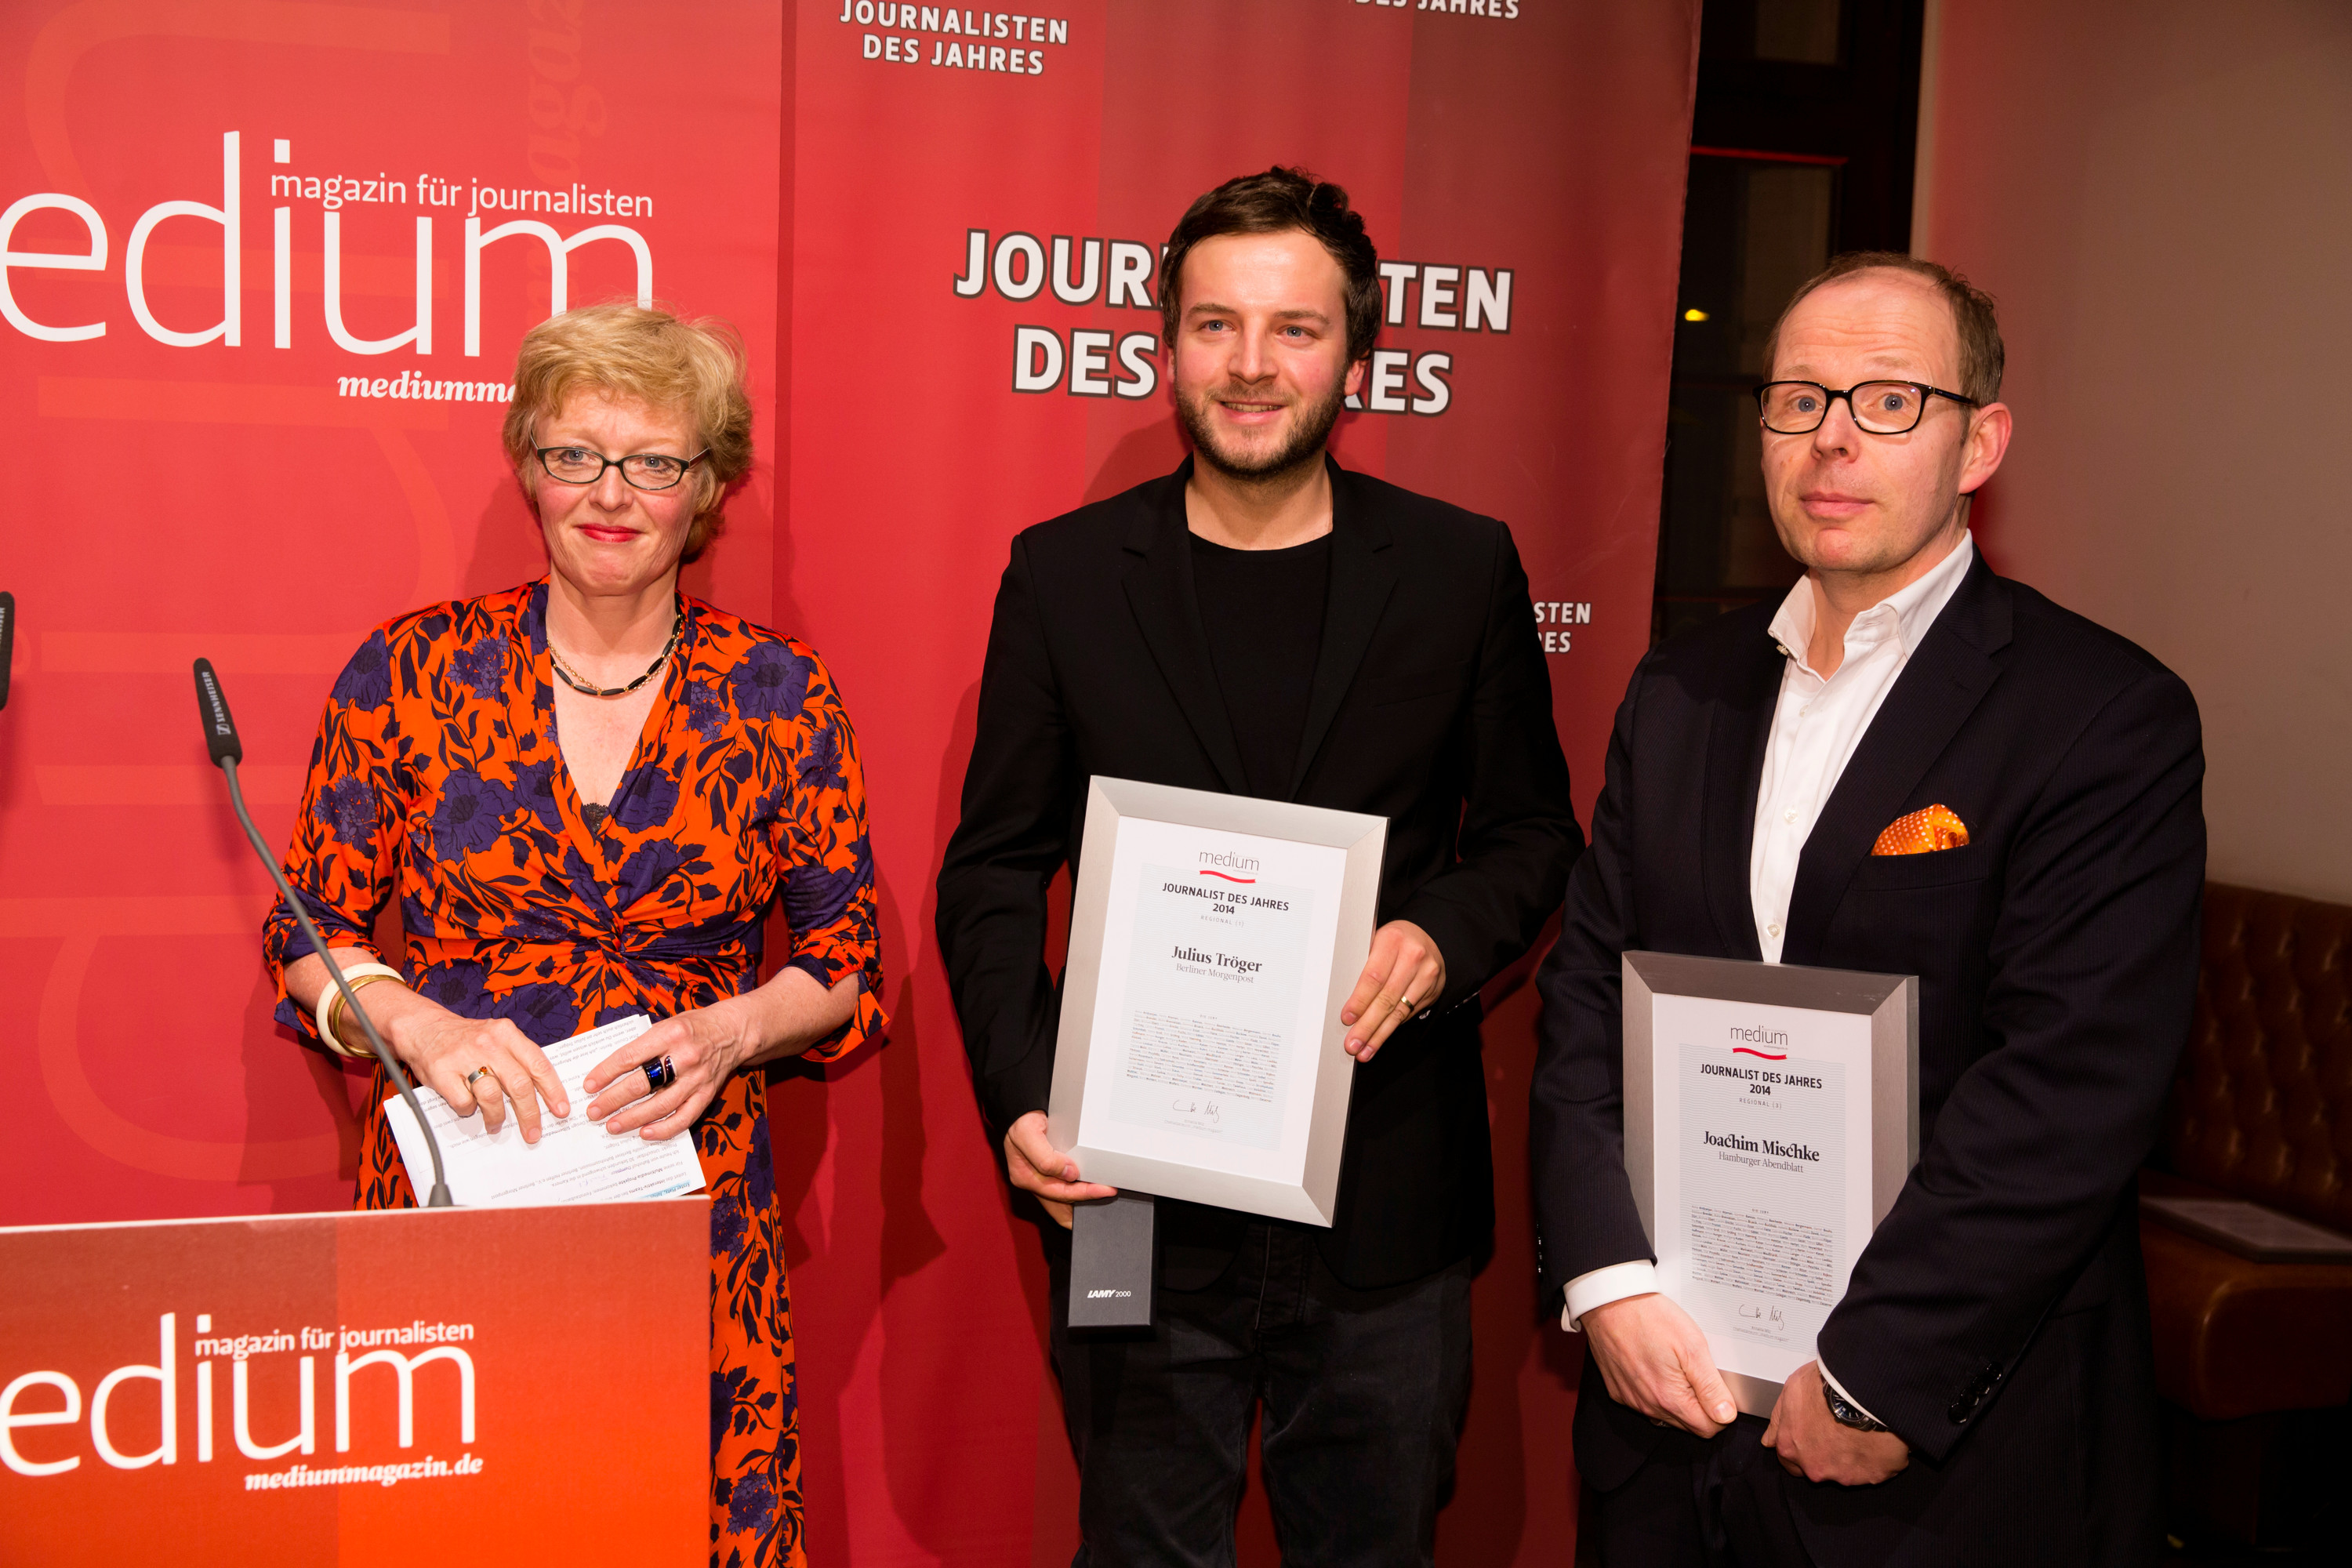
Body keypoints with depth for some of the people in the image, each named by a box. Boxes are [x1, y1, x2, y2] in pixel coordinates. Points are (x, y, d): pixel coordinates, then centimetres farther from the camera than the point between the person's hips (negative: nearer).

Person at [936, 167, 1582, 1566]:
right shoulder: (1065, 574, 0)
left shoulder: (1462, 569, 1)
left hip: (1388, 1204, 1)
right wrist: (1020, 1098, -12)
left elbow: (1532, 835, 7)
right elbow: (994, 872, 2)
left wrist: (1445, 937, -14)